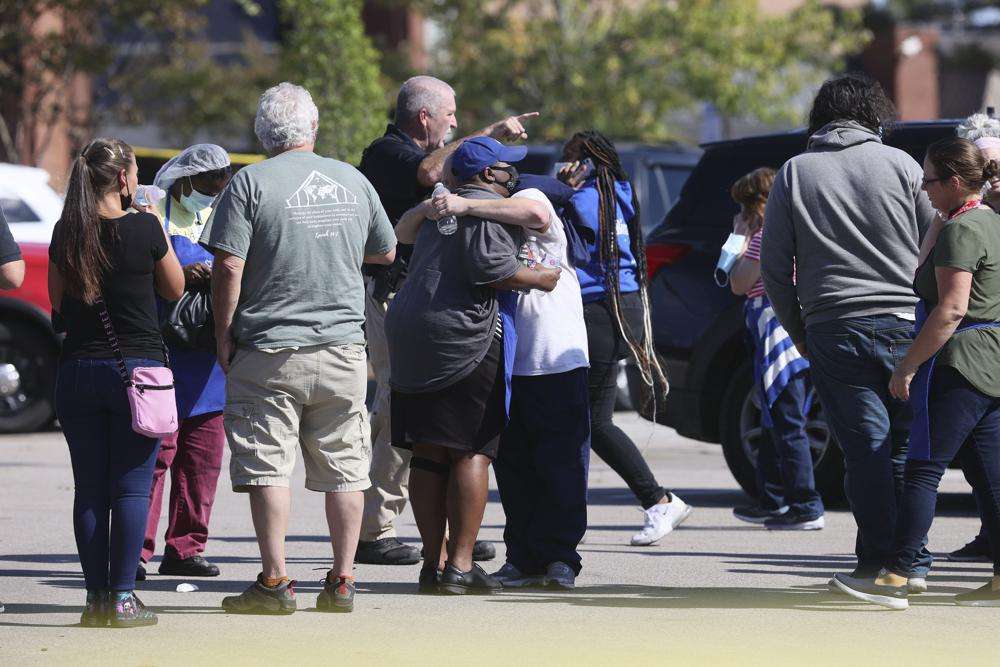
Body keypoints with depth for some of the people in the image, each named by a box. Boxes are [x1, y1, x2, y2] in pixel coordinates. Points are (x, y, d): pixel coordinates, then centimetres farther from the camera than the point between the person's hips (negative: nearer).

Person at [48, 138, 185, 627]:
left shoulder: (66, 234, 2)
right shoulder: (144, 228, -9)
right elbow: (175, 289, 7)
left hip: (77, 369, 3)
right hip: (137, 366, -3)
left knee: (89, 489, 7)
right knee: (131, 487, 0)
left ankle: (96, 597, 7)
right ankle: (123, 597, -4)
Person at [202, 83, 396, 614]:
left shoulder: (251, 183, -7)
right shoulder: (352, 181, 7)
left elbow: (228, 267, -12)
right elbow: (386, 253, 20)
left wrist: (223, 336, -1)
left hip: (270, 351, -4)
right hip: (344, 348, 4)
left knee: (267, 466, -1)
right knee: (344, 469, 9)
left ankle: (275, 581, -5)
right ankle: (342, 581, 11)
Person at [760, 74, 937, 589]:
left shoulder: (794, 174, 6)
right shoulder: (900, 165, 4)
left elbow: (775, 267, 5)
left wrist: (798, 333, 14)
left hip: (835, 331, 0)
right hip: (906, 327, 0)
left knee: (865, 450, 1)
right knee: (907, 448, 7)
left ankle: (878, 563, -2)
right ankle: (913, 564, 6)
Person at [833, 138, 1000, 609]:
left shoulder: (961, 230, -14)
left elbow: (952, 308, -21)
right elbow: (925, 273, 27)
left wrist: (907, 366, -19)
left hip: (961, 364, -10)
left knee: (923, 471, -8)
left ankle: (894, 579, -10)